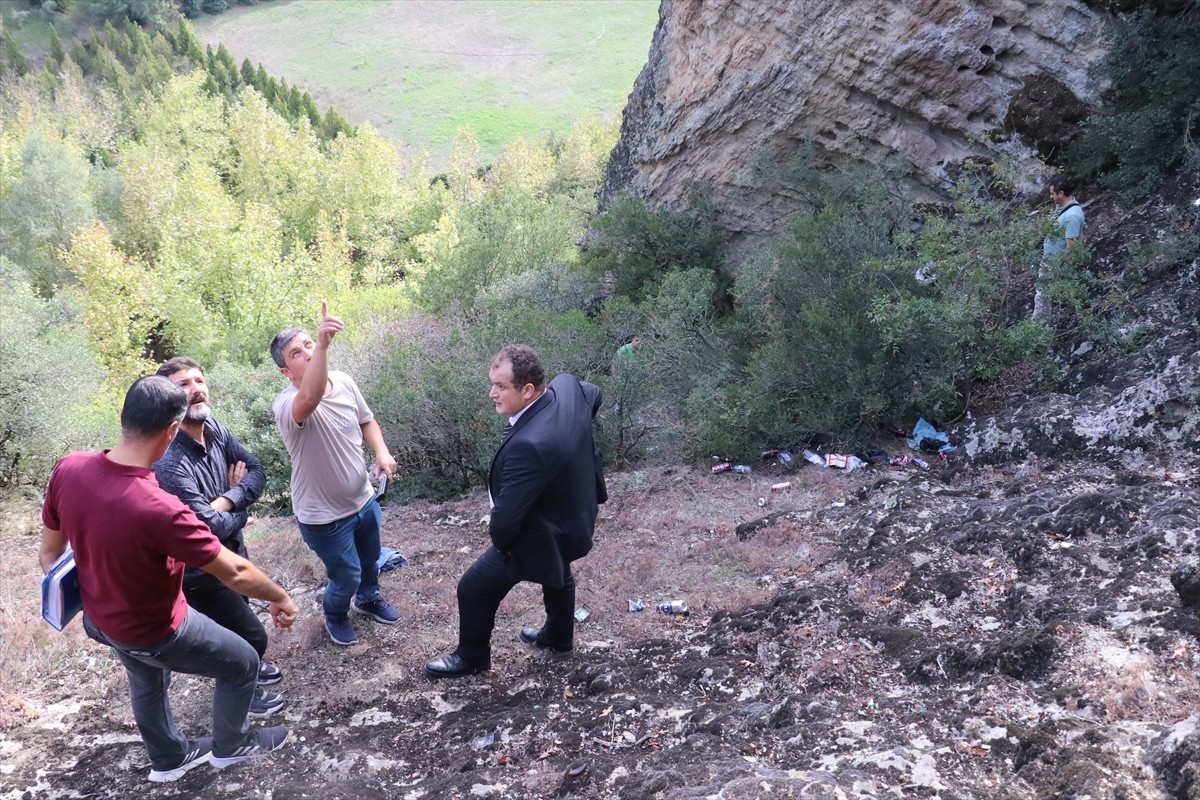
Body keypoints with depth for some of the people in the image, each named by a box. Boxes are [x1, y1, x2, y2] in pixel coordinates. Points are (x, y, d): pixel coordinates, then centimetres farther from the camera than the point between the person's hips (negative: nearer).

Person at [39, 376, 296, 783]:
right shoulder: (160, 509, -41)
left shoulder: (69, 470, -21)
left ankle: (169, 757, 58)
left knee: (147, 682, 35)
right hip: (155, 631, -7)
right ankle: (230, 746, 44)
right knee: (243, 665, 20)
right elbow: (236, 574, -28)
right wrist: (281, 598, -9)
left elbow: (49, 553, -3)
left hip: (99, 619, 7)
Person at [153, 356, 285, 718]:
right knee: (251, 635, 6)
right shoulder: (168, 463, -34)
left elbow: (256, 471, -5)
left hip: (233, 551, 7)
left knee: (237, 613, 30)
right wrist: (240, 509, -11)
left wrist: (225, 502, -23)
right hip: (200, 570, -7)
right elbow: (213, 528, -32)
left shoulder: (214, 430, -11)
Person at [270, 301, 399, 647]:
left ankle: (368, 599, 60)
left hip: (363, 499, 6)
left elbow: (366, 421, 7)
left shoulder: (344, 382, -9)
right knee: (346, 577, 12)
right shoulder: (287, 404, -30)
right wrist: (324, 343, -66)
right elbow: (311, 397, -55)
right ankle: (335, 616, 46)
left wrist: (382, 452, -12)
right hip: (324, 515, -6)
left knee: (370, 559, 28)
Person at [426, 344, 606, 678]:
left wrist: (500, 542, -13)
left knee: (474, 587, 13)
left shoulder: (528, 445, -43)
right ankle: (559, 636, 60)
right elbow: (594, 394, 9)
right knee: (557, 574, 35)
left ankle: (472, 655, 37)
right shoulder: (568, 385, -18)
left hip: (541, 535, -8)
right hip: (573, 516, 9)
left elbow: (506, 517, -36)